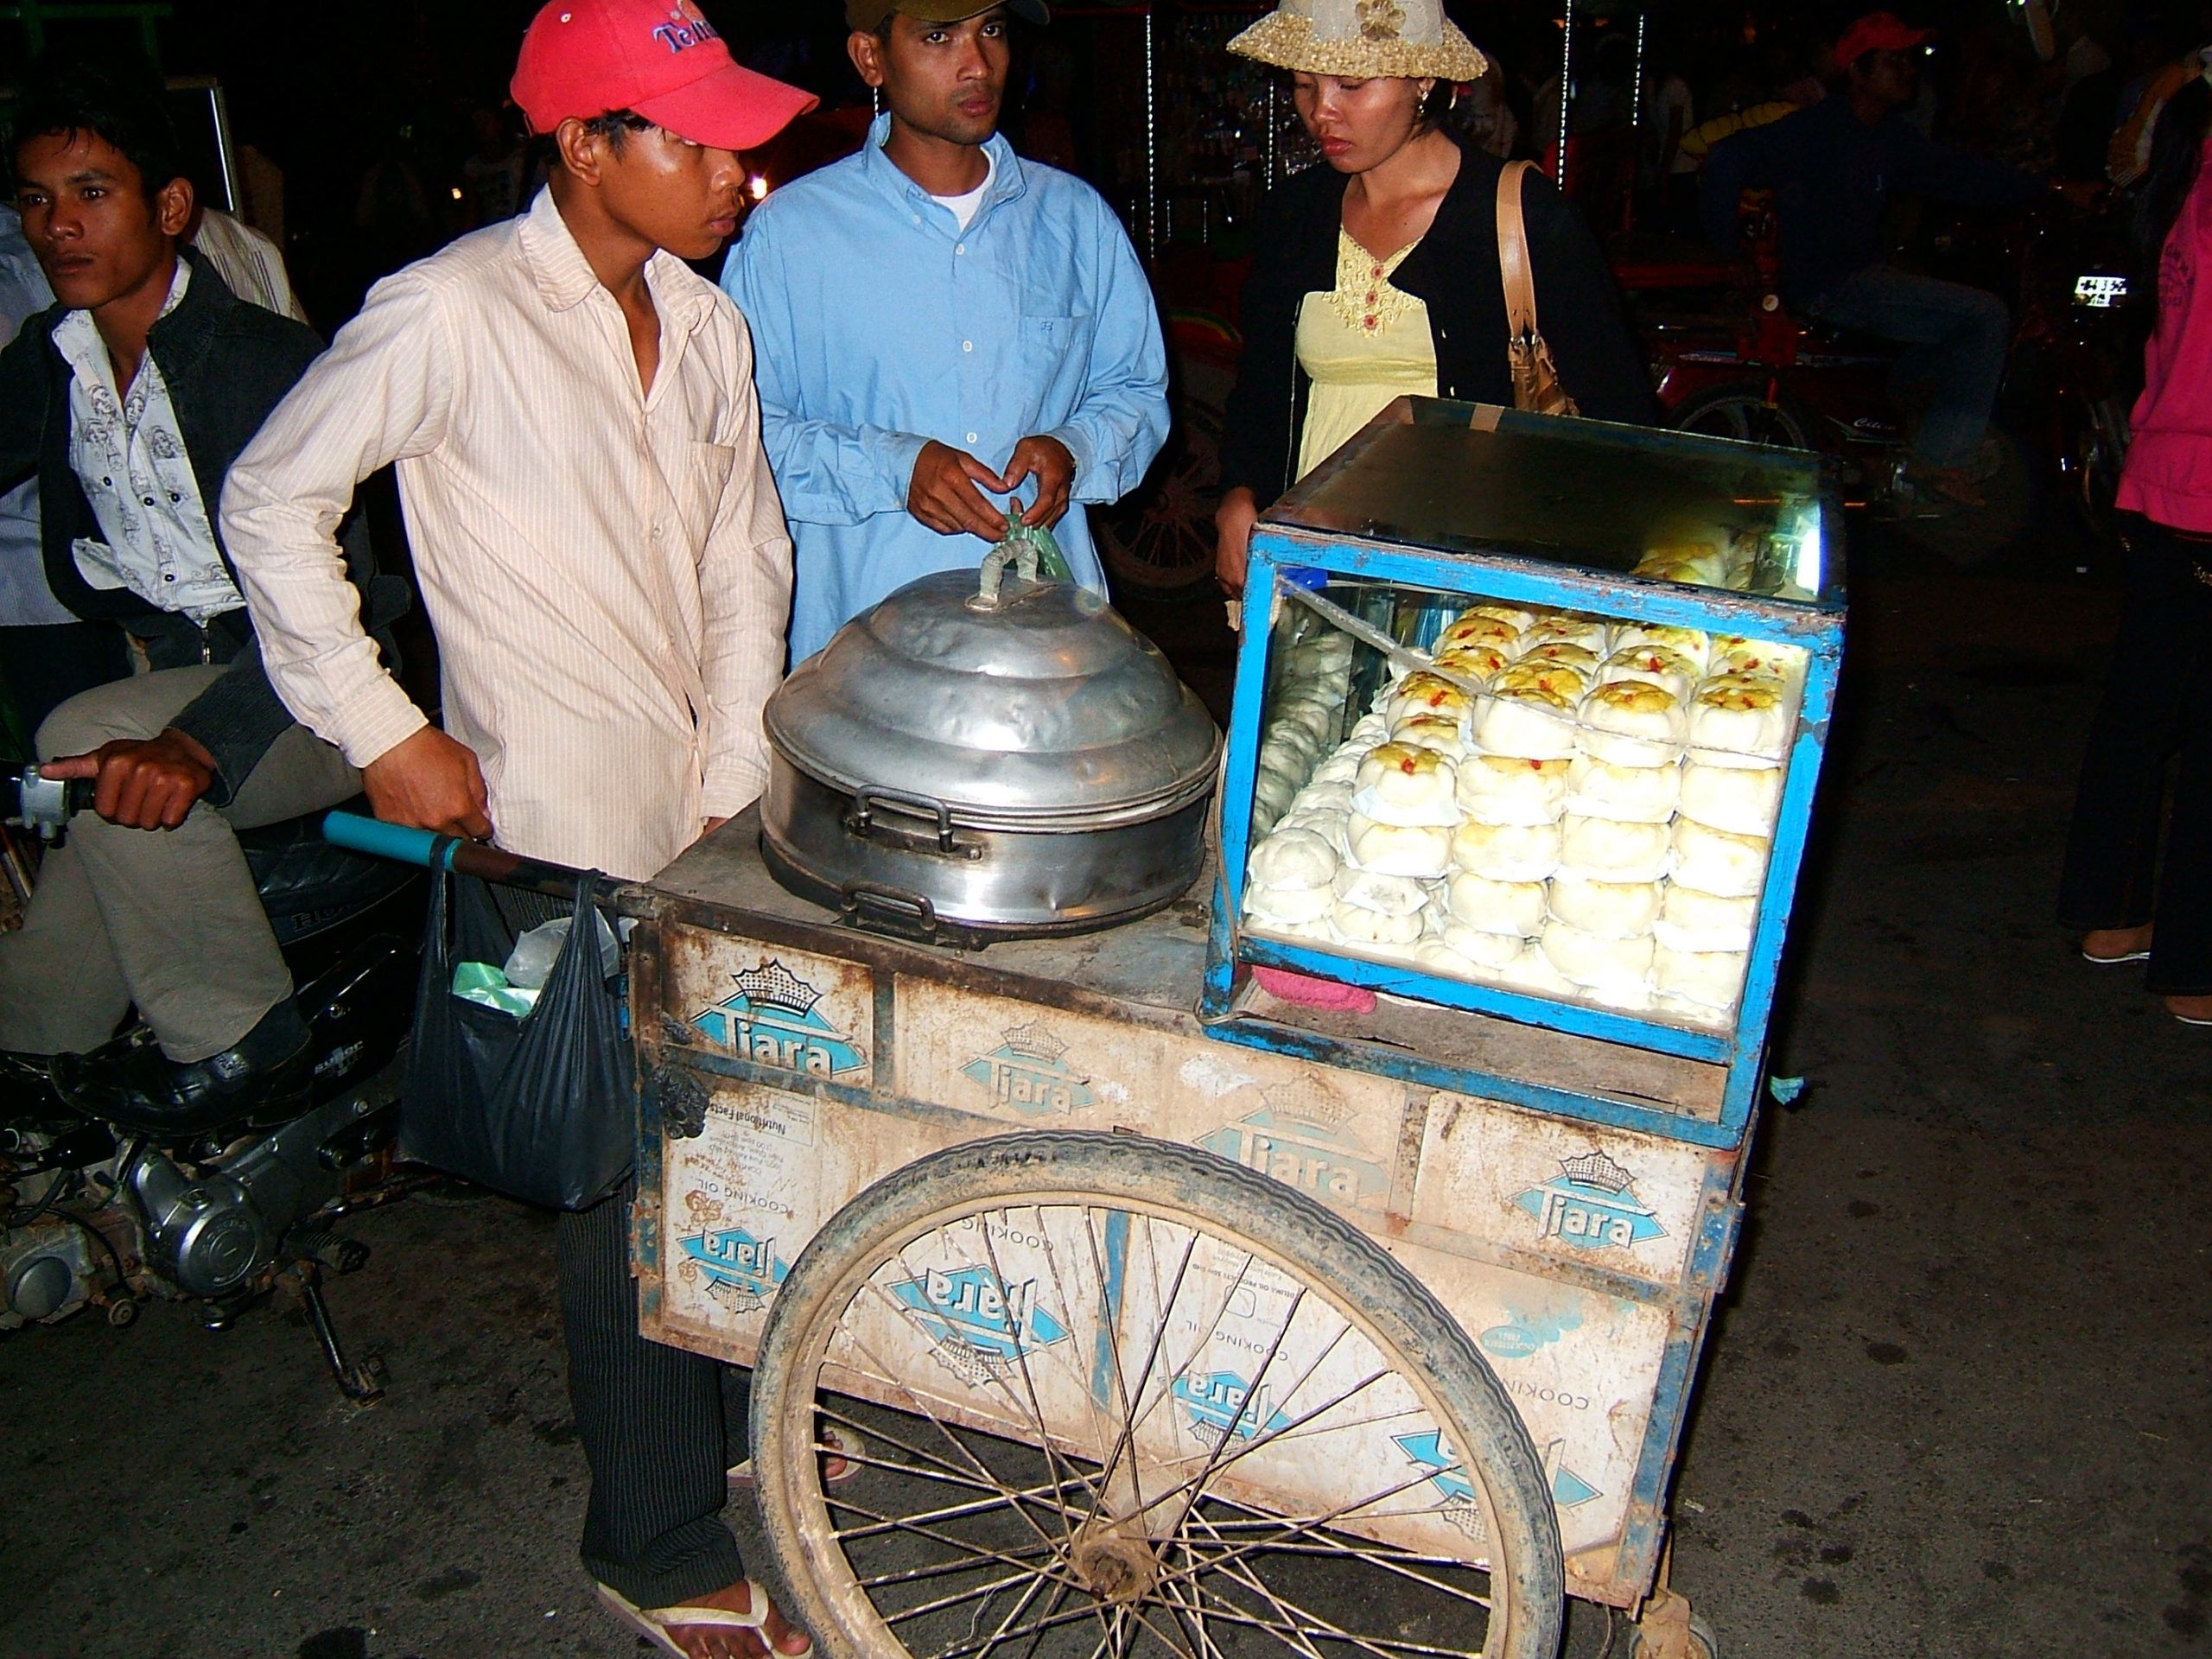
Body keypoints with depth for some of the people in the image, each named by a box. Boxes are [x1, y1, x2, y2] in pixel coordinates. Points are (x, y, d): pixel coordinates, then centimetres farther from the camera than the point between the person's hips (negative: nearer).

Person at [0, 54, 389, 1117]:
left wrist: (195, 741, -39)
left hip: (303, 687, -6)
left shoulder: (268, 361, -16)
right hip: (161, 667, 7)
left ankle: (234, 1040, -12)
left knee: (89, 745, -27)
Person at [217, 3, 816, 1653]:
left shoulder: (706, 320, 7)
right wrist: (383, 731, -9)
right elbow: (272, 500, -8)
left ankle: (730, 1416, 42)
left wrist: (736, 778, 3)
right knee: (630, 1191, 3)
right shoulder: (454, 313, -14)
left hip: (703, 814, 7)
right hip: (565, 837, -6)